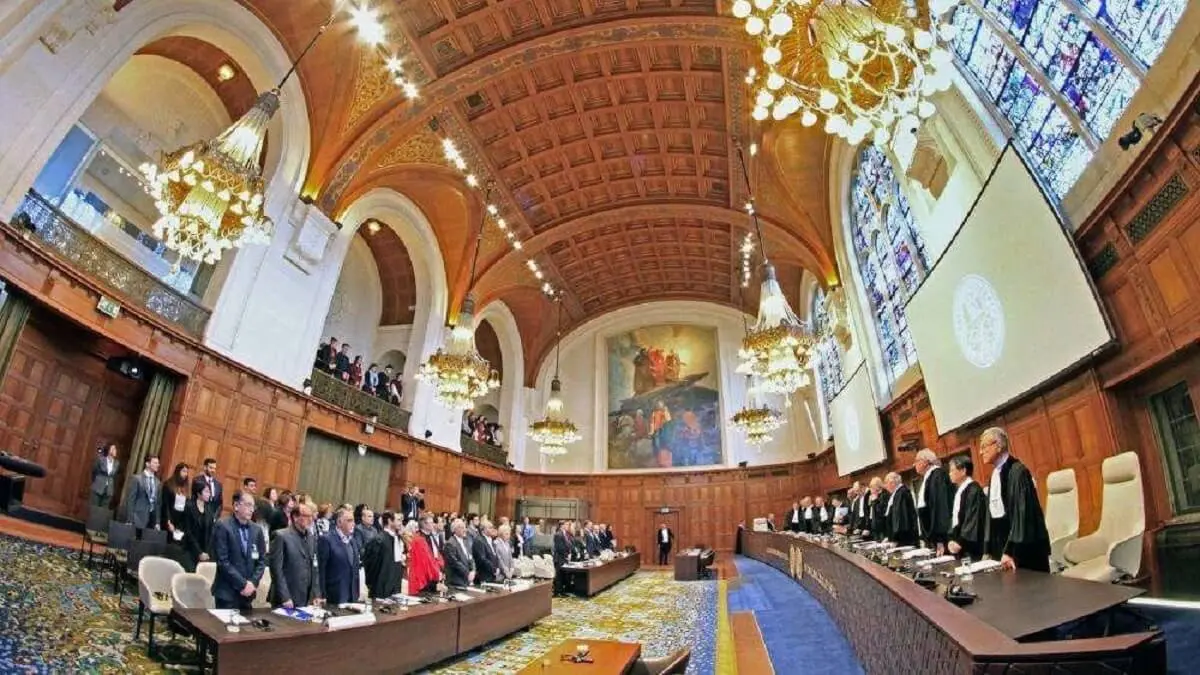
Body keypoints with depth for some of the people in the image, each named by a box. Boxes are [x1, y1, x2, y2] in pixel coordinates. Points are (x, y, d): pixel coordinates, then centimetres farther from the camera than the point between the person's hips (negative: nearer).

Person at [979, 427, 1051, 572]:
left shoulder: (1017, 471, -14)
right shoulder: (995, 474, 9)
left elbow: (1022, 512, -19)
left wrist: (1011, 551, -21)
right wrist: (988, 550, 7)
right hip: (1001, 546, 7)